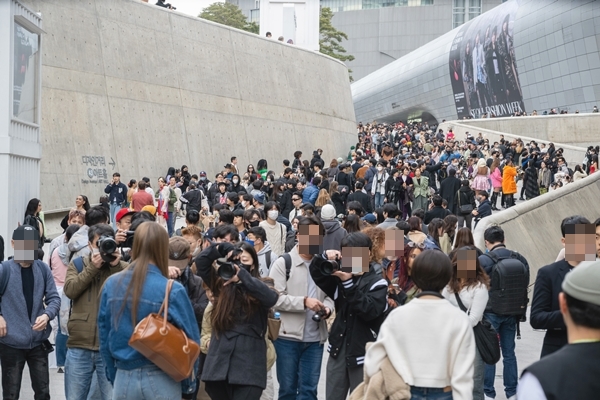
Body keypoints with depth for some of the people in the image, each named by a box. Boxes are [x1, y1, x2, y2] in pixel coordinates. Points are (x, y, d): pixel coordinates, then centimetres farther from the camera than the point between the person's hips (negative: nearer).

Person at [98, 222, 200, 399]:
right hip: (160, 380, -3)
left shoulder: (111, 284, -2)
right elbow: (188, 340, -9)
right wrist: (188, 383, 5)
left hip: (124, 379, 3)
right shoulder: (172, 290, -14)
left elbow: (104, 337, 6)